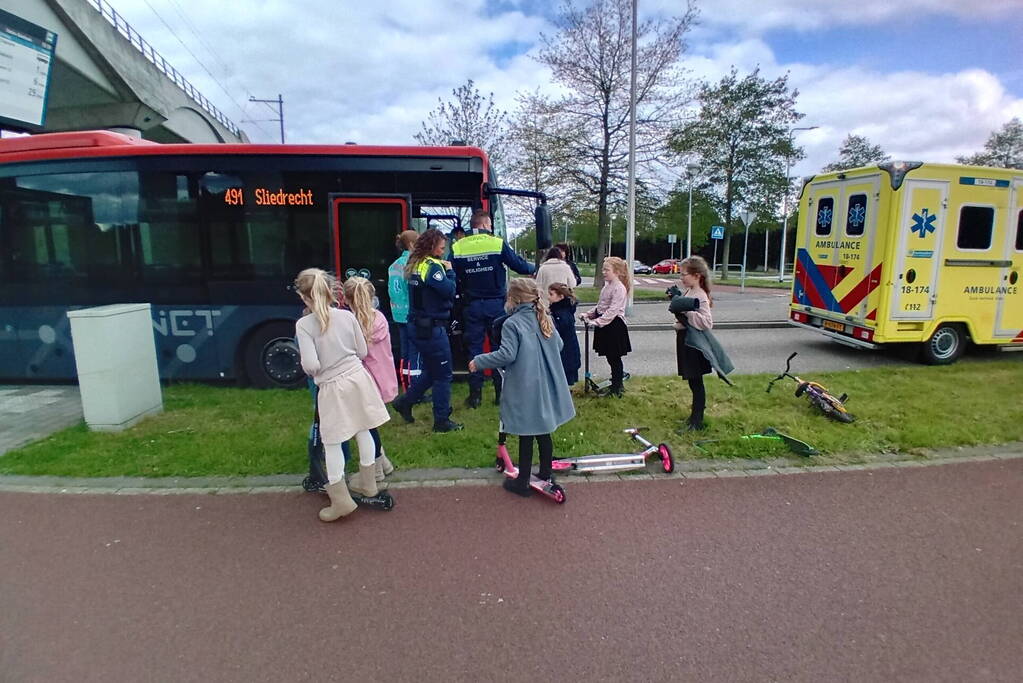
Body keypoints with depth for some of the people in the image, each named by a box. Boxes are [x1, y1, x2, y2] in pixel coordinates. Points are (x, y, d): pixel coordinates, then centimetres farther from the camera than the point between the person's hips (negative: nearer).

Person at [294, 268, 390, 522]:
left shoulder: (303, 324, -13)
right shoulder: (347, 316, -2)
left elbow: (311, 365, -19)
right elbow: (363, 351, 5)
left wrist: (310, 371, 3)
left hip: (332, 387, -4)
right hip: (357, 378, 4)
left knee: (331, 443, 10)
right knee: (362, 431, 19)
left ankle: (341, 499, 16)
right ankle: (368, 482, 35)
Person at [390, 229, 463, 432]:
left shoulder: (415, 265, 11)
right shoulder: (432, 266, -16)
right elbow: (449, 290, -22)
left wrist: (444, 271, 4)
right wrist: (449, 271, -7)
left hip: (418, 324, 9)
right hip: (432, 327, -9)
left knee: (430, 370, 23)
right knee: (443, 374, 1)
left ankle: (405, 402, 28)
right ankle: (442, 420, 9)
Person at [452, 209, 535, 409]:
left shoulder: (457, 248, -2)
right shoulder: (498, 244, -7)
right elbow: (519, 265, -3)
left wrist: (462, 292, 13)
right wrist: (533, 268, 17)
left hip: (471, 306, 1)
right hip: (496, 303, -1)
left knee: (474, 349, 9)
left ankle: (475, 395, 11)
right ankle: (501, 393, 14)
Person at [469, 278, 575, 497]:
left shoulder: (512, 324, -15)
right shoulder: (545, 319, 5)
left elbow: (506, 354, -21)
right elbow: (558, 345, 12)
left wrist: (478, 362, -10)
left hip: (524, 390, -6)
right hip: (545, 388, 6)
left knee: (525, 435, 4)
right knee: (543, 432, 18)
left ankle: (523, 482, 17)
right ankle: (546, 474, 32)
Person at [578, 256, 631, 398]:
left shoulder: (619, 288, -16)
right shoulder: (608, 285, 13)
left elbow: (612, 310, -24)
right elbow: (600, 306, 19)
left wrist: (598, 321, -29)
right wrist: (588, 314, 7)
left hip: (614, 325, -9)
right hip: (605, 324, 9)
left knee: (614, 357, 1)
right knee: (609, 356, 14)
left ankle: (617, 388, 13)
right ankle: (617, 383, 27)